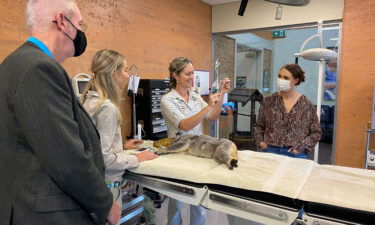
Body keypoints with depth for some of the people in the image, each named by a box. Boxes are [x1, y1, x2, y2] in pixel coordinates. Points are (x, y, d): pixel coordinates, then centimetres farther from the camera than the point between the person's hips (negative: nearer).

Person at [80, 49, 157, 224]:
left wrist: (122, 146, 13)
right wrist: (136, 159, -14)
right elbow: (104, 158, -26)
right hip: (105, 184, -9)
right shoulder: (106, 107, -24)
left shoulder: (90, 99, 4)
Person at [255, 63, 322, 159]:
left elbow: (316, 132, 4)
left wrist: (302, 146, -8)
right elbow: (259, 126, 13)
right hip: (270, 152, 1)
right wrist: (260, 142, -2)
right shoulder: (268, 101, 2)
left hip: (295, 154, -1)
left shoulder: (306, 104, -1)